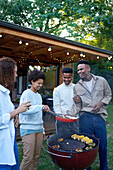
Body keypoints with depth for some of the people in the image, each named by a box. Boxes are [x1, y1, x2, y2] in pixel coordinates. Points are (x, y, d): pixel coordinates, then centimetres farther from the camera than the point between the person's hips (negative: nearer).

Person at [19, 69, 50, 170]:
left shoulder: (39, 96, 16)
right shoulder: (26, 94, -6)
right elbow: (24, 110, -23)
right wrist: (41, 107, -30)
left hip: (38, 129, 7)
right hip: (28, 129, -7)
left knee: (36, 156, 10)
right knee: (28, 157, -4)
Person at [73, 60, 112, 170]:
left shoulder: (101, 81, 3)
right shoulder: (77, 86, 5)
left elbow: (108, 95, 12)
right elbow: (77, 105, 10)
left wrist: (101, 103, -5)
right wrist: (77, 101, -13)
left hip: (99, 116, 0)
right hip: (85, 116, 0)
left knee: (103, 144, 10)